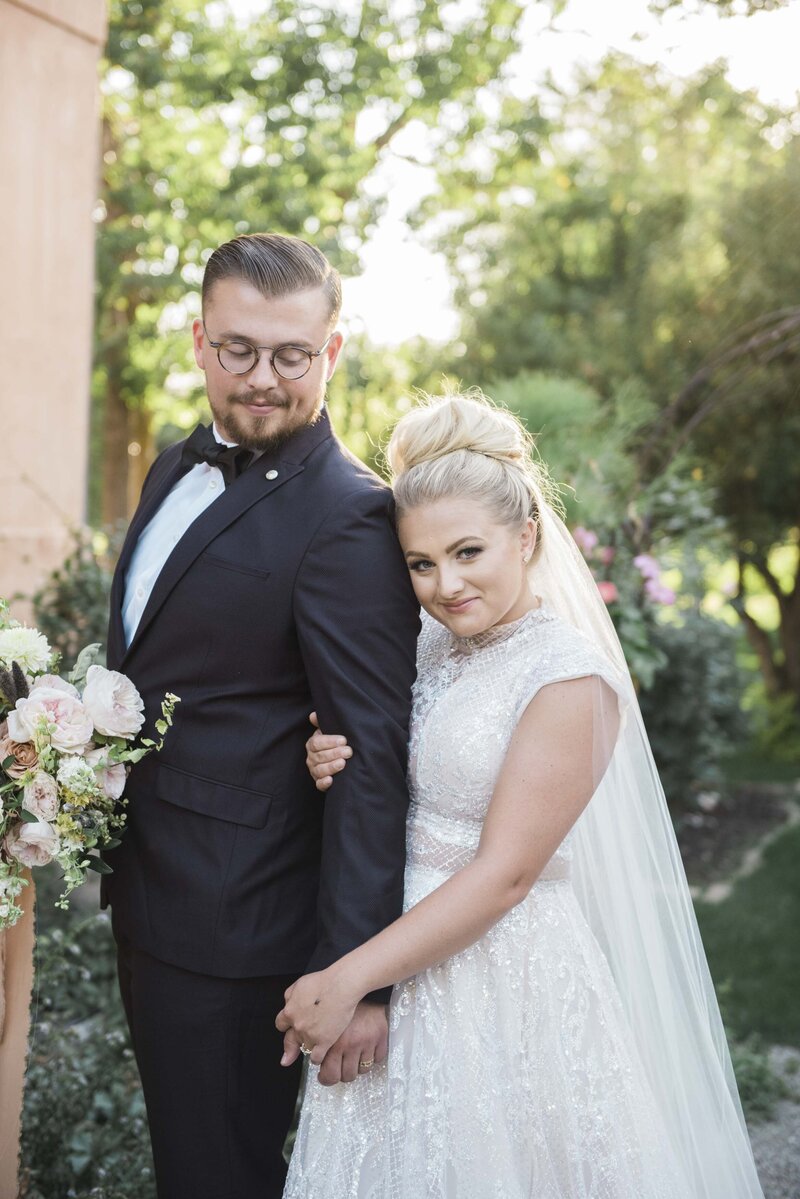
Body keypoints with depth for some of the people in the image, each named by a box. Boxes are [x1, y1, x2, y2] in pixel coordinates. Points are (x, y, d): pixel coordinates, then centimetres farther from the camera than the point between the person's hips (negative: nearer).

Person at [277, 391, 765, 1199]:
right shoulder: (433, 645, 3)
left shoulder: (570, 677, -18)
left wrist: (348, 979, -20)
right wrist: (341, 772, -7)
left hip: (502, 979, -7)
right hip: (403, 964, 7)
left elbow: (503, 874, -20)